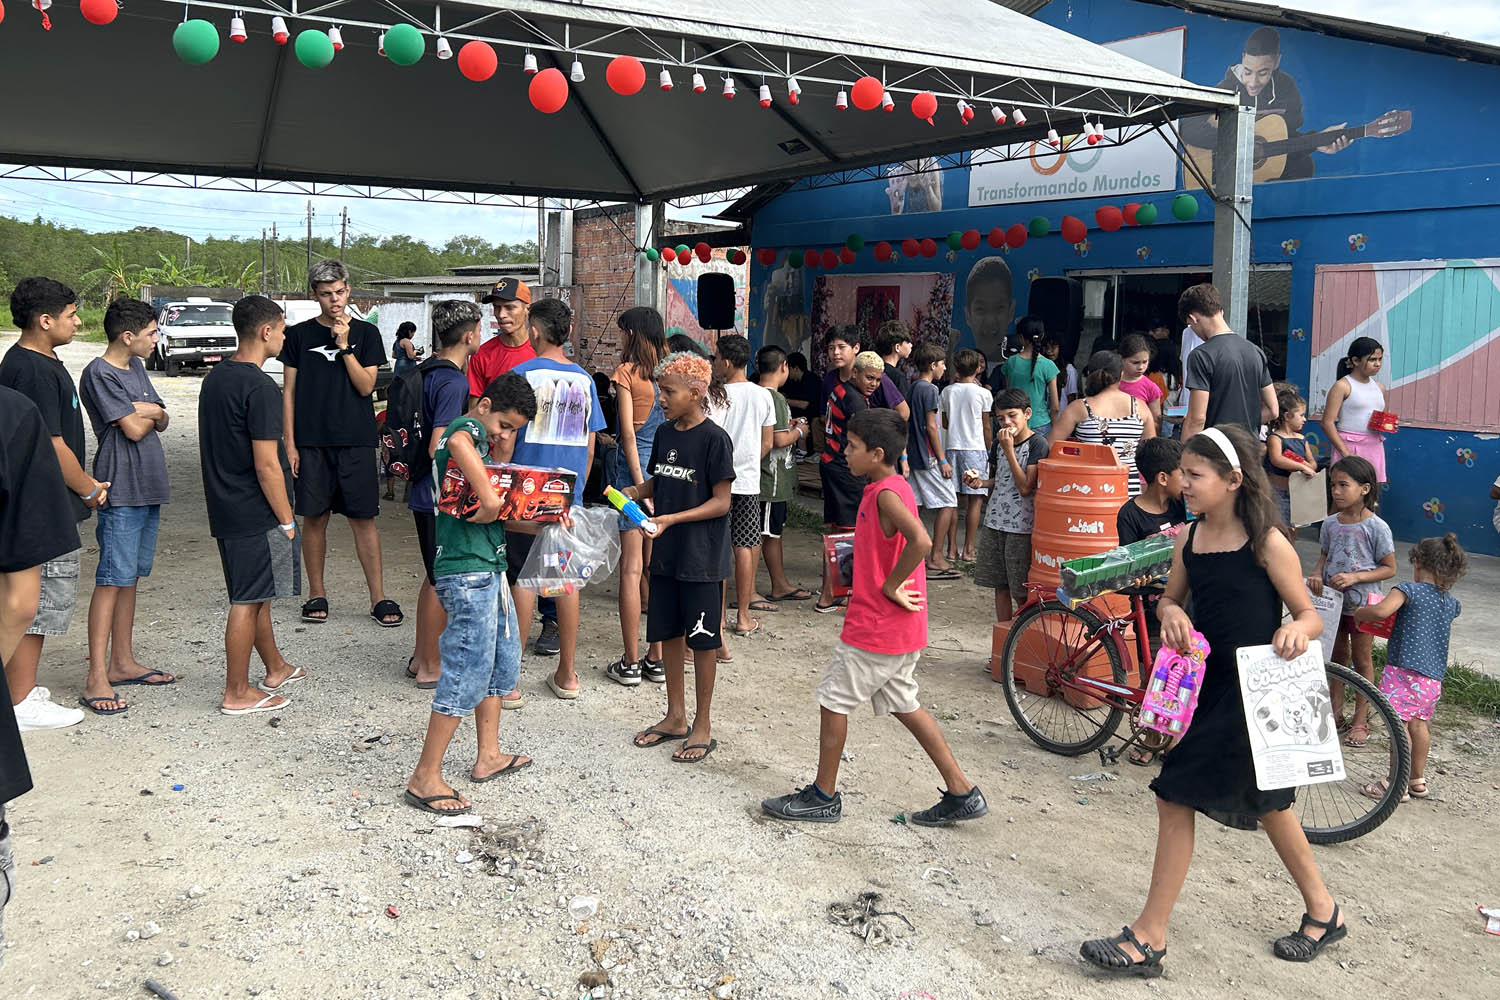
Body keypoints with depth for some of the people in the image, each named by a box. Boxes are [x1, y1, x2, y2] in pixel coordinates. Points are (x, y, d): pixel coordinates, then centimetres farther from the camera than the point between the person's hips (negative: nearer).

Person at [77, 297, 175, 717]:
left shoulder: (136, 368, 14)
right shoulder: (99, 373, -12)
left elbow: (162, 421, 12)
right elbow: (133, 429, -17)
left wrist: (144, 411, -8)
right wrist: (149, 414, 2)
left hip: (148, 488, 8)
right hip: (120, 490, -8)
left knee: (130, 577, 13)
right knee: (112, 580, -8)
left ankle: (123, 662, 22)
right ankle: (97, 679, -6)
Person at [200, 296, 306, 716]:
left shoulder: (215, 377, 10)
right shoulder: (259, 387, -19)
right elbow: (266, 466, -21)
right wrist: (287, 520, -13)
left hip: (226, 508, 9)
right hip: (256, 513, -9)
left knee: (257, 595, 20)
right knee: (248, 601, 0)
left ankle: (277, 669, 35)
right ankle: (237, 693, 9)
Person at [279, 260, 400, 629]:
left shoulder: (366, 333, 6)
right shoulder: (299, 335, 8)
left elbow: (366, 386, -2)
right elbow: (289, 391, 8)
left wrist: (344, 346, -12)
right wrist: (289, 442, 1)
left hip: (356, 441, -1)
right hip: (311, 442, 1)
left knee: (364, 518, -1)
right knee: (314, 517, 6)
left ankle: (378, 598, 4)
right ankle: (317, 594, 19)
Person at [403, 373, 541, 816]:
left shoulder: (483, 441, 18)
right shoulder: (466, 430, -13)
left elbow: (498, 515, 17)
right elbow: (490, 503, -35)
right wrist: (480, 514, -17)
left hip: (489, 569, 11)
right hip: (467, 574, -11)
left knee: (503, 660, 19)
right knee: (468, 673, -6)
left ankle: (488, 756, 32)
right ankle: (425, 779, 2)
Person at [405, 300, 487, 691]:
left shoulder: (427, 371, 9)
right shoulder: (453, 382, -20)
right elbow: (439, 448, -26)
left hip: (425, 494, 10)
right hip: (440, 498, -10)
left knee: (435, 578, 20)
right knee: (443, 583, 2)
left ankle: (420, 657, 30)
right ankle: (431, 668, 13)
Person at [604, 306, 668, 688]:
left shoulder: (626, 372, -6)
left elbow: (629, 433, -11)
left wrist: (639, 484, -11)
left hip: (633, 467, -5)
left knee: (631, 569, 0)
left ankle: (630, 664, 5)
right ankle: (657, 659, 15)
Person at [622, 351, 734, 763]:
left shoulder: (714, 439, -14)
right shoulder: (665, 433, 6)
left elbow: (721, 501, -14)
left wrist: (672, 519, -23)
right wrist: (631, 492, -2)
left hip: (702, 557, -7)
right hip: (666, 552, 7)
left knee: (702, 640, 4)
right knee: (669, 633, 14)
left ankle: (703, 726, 16)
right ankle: (675, 717, 29)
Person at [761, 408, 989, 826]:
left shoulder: (886, 494, -20)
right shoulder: (892, 488, 10)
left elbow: (921, 541, -35)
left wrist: (890, 586, -25)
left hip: (874, 628, -10)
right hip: (901, 630, 10)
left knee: (832, 700, 4)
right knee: (904, 703, 17)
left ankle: (823, 796, 17)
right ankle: (962, 792, 20)